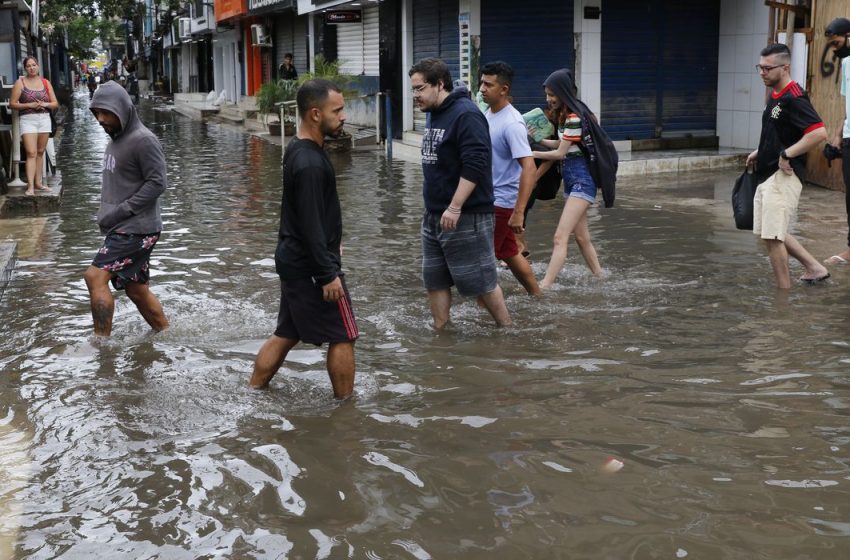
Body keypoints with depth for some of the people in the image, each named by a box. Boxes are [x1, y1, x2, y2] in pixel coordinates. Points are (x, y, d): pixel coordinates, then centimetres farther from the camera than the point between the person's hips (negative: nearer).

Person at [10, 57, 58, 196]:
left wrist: (45, 104, -9)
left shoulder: (45, 82, 11)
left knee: (40, 152, 8)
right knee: (31, 153, -13)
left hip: (44, 119, 4)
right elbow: (12, 103, -3)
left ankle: (38, 183, 16)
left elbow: (55, 104, 12)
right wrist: (29, 105, -15)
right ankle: (30, 186, -18)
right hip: (28, 120, -4)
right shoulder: (20, 83, 1)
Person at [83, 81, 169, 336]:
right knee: (136, 289, 13)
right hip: (122, 228, 9)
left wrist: (120, 212, -19)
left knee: (95, 276, -17)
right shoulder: (115, 139, 14)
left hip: (137, 228, -9)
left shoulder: (143, 140, -14)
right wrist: (106, 214, 8)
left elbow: (157, 182, -18)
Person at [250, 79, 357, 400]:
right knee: (343, 336, 2)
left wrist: (330, 243, 25)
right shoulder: (310, 163, -23)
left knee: (287, 333, 17)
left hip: (293, 261, 10)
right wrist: (328, 274, -21)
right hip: (311, 267, -10)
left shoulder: (298, 151, 8)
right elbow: (310, 225, -24)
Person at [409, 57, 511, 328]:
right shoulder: (433, 113, 11)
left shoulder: (466, 115, -18)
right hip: (434, 215, 9)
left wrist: (455, 208, -26)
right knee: (434, 279, 12)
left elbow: (475, 166, -25)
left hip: (466, 216, -9)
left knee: (478, 280, 0)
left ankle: (507, 328, 15)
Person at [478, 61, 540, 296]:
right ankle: (537, 296, 32)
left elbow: (529, 168, -28)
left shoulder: (512, 124, -22)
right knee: (510, 253, 19)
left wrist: (519, 212, -32)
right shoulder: (487, 113, 5)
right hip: (488, 197, 9)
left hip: (502, 201, -9)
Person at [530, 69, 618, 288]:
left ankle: (544, 287, -21)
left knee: (559, 238, -16)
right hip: (572, 180, 10)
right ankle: (599, 277, 28)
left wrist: (533, 153, -3)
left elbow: (560, 153, -13)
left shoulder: (574, 118, -17)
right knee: (581, 237, 16)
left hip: (582, 180, -10)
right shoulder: (563, 115, 11)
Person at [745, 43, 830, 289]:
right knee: (772, 233, 17)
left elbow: (819, 132, -27)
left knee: (773, 236, -7)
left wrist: (787, 154, -24)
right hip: (768, 175, 10)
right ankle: (814, 268, 26)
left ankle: (784, 289, 4)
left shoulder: (794, 99, -18)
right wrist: (760, 152, 15)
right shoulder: (775, 96, 13)